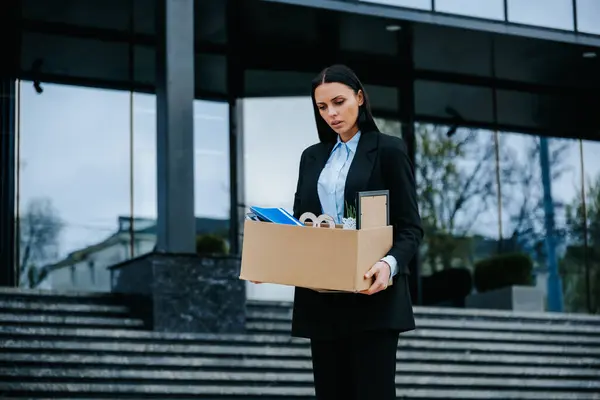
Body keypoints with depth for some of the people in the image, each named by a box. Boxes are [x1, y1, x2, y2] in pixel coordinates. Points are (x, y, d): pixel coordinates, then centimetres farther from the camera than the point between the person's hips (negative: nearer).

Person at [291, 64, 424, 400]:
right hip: (322, 300, 5)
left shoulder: (389, 150, 0)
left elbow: (410, 227, -5)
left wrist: (390, 264, -25)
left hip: (373, 297, -5)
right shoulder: (312, 157, 16)